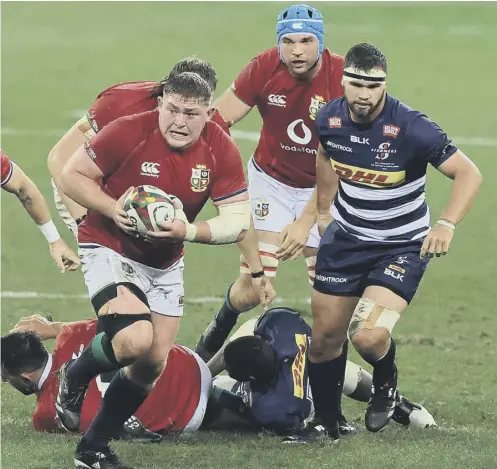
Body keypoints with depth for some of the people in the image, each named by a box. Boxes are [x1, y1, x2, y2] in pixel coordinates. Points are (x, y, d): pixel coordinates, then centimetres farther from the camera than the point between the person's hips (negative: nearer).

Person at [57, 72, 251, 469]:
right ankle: (75, 377, 6)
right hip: (109, 250, -6)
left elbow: (239, 221, -13)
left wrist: (189, 231, -31)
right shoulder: (128, 132, -22)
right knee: (136, 339, -27)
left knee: (153, 363, 6)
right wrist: (113, 209, -28)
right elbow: (73, 175, -13)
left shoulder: (222, 151, -13)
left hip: (165, 264, 6)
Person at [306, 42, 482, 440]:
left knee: (369, 336, -22)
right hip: (346, 239, 5)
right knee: (325, 337, 6)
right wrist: (323, 210, 22)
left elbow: (469, 173, -22)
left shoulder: (411, 127, -25)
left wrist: (447, 224, -34)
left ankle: (386, 385, 13)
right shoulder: (330, 119, -9)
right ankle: (325, 422, 28)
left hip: (402, 247, -5)